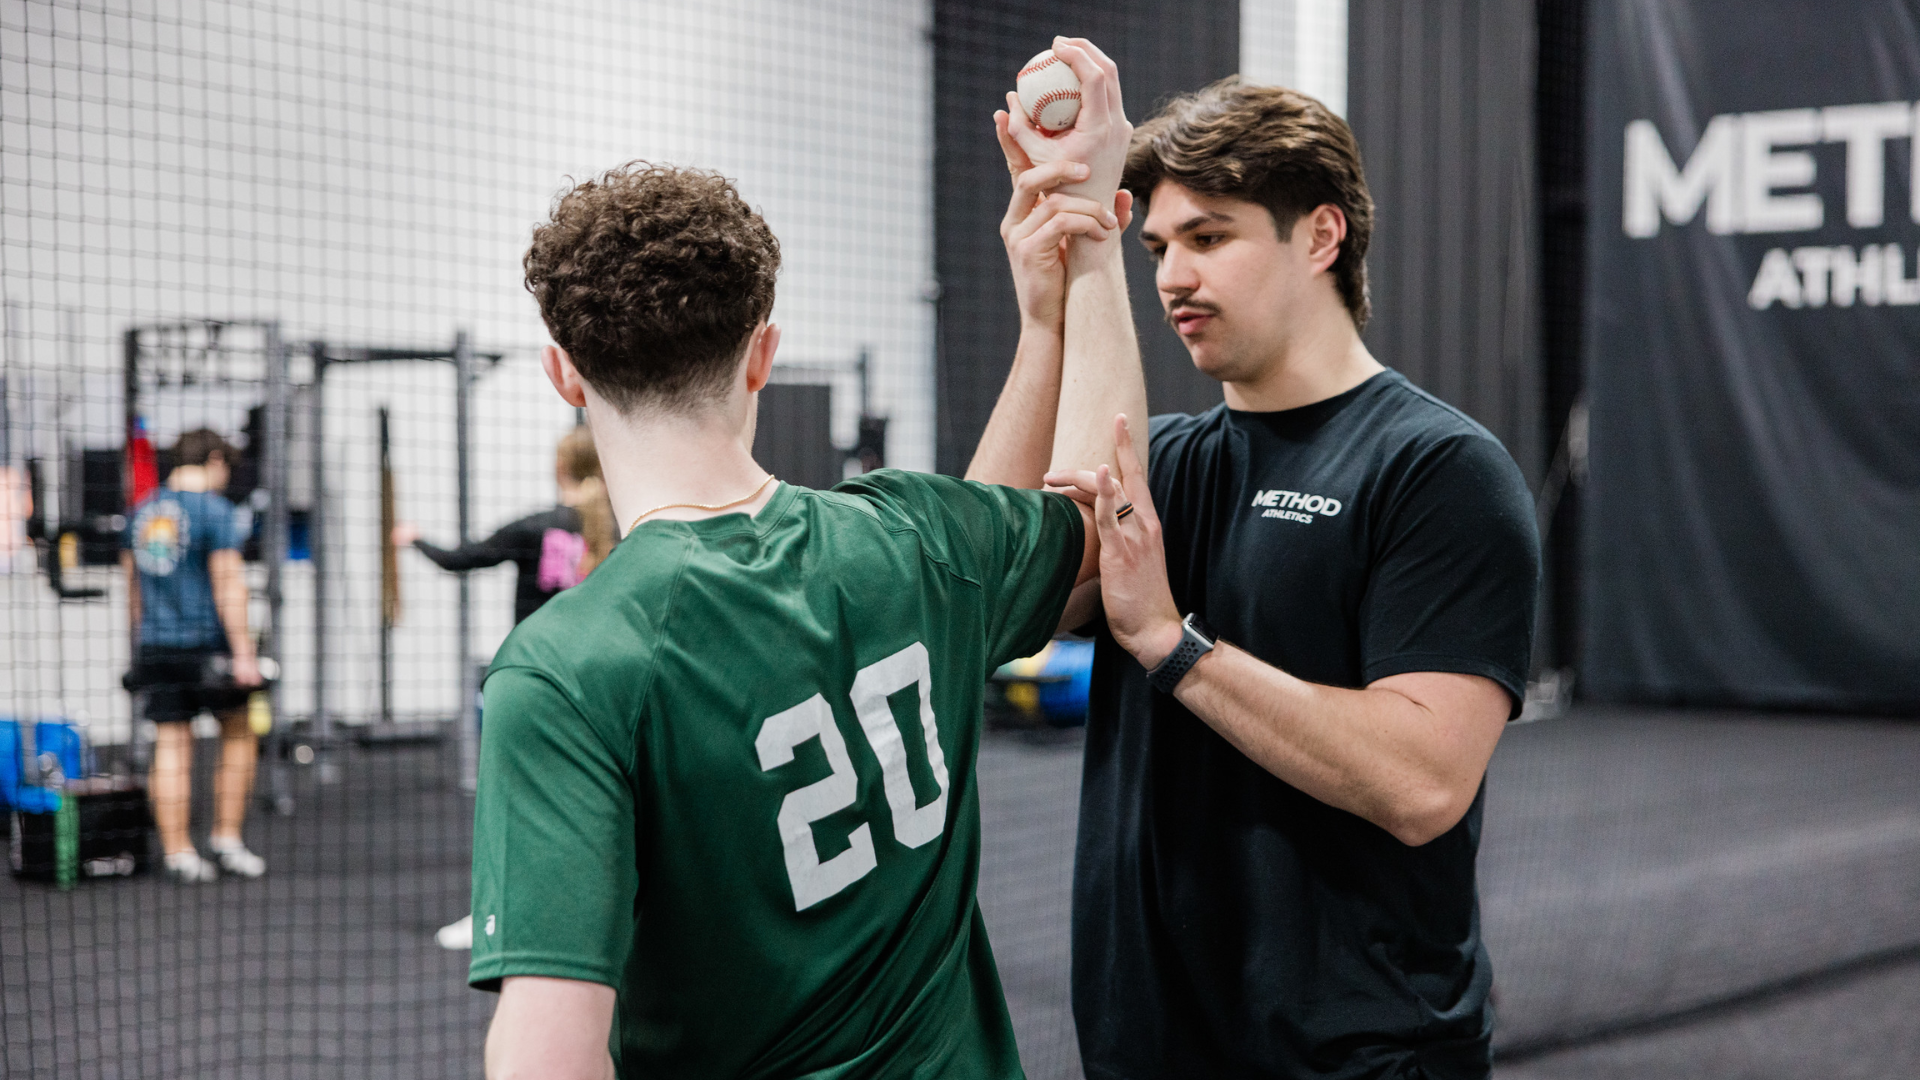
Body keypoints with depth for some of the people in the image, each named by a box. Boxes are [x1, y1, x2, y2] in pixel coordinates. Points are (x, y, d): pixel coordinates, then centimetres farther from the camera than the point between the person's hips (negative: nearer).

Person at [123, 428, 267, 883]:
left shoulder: (144, 510, 12)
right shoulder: (213, 508, -8)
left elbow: (133, 586, 17)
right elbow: (228, 584, -14)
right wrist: (243, 653, -15)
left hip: (156, 647, 5)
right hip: (207, 642, -5)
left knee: (170, 748, 4)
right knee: (239, 735, 11)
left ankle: (178, 854, 4)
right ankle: (226, 838, 9)